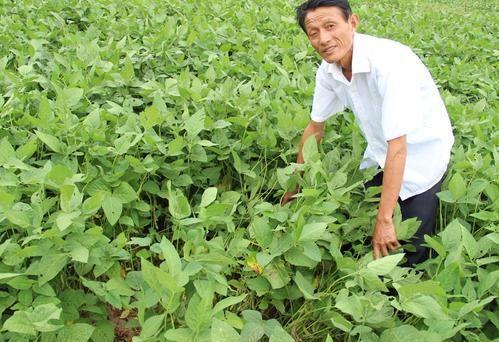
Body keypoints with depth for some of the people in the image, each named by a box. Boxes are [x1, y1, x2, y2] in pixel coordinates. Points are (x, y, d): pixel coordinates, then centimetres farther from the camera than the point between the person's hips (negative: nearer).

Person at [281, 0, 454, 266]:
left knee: (409, 249, -2)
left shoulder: (389, 62, -35)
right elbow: (315, 126, 1)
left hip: (421, 152, -6)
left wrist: (384, 220, -32)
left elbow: (398, 147, -35)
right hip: (380, 153, 6)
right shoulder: (328, 70, -13)